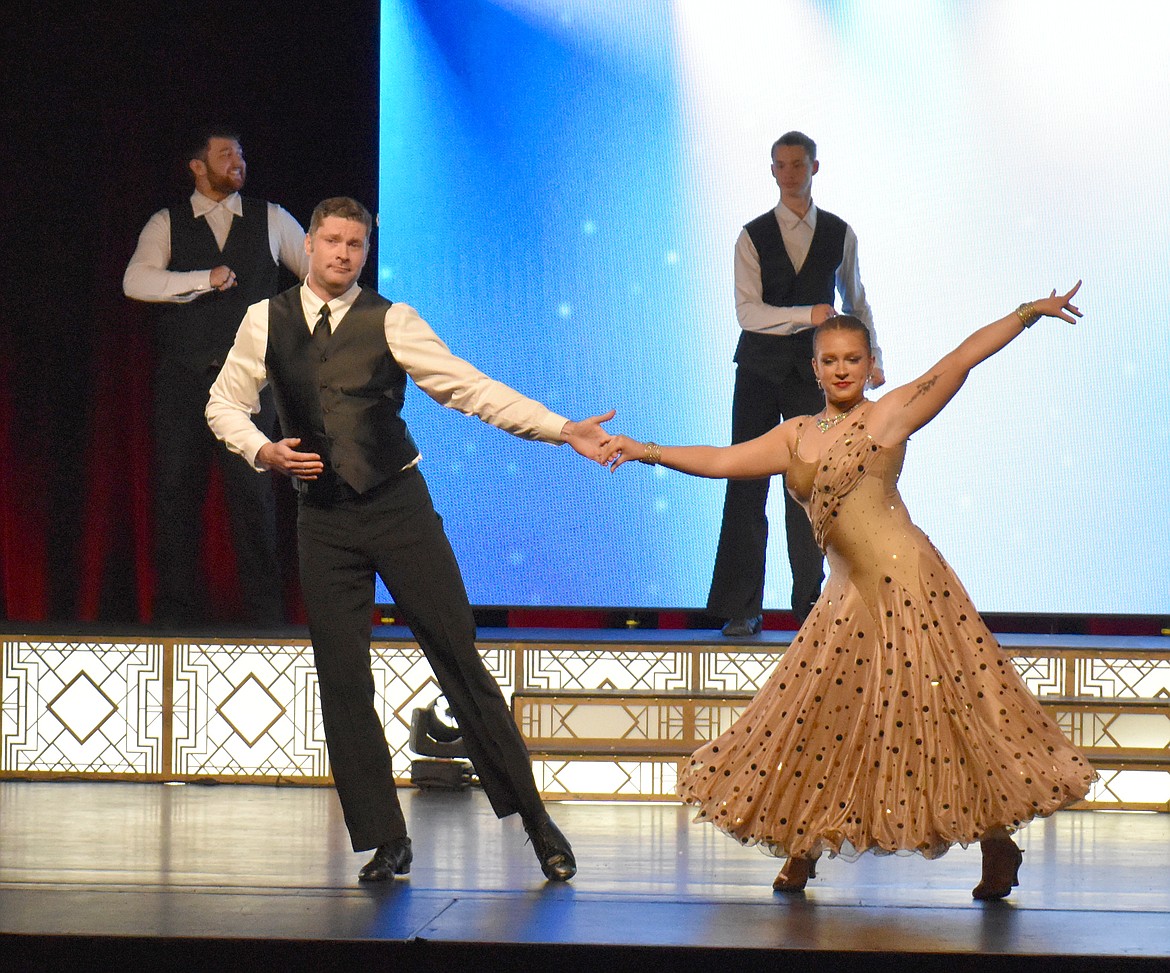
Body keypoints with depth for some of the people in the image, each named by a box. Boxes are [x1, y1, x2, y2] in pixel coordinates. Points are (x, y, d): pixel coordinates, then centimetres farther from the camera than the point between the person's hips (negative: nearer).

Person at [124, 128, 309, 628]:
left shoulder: (271, 220, 12)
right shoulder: (167, 224, 8)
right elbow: (135, 281, -8)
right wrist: (205, 279, -14)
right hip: (183, 376, 0)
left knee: (252, 489, -7)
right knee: (176, 488, 0)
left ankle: (263, 606, 0)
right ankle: (176, 605, 7)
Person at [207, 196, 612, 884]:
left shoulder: (390, 322, -4)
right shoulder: (267, 321, 5)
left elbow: (471, 389, -11)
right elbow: (226, 402, 14)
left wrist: (562, 429, -21)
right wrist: (263, 451, -6)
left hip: (398, 505, -3)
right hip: (323, 518, 3)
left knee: (459, 659, -3)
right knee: (342, 680, 2)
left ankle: (535, 819, 5)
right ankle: (386, 840, 13)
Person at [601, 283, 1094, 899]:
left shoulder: (891, 413, -1)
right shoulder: (797, 435, 15)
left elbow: (960, 359, -8)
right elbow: (722, 461, 15)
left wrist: (1030, 312, -14)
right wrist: (648, 451, 9)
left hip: (903, 581, -7)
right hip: (846, 595, 7)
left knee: (943, 707, -7)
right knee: (821, 714, 10)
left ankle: (999, 843, 3)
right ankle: (804, 848, 24)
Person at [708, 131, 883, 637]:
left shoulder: (839, 234, 5)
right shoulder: (753, 236, 0)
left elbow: (855, 299, 19)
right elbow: (747, 311, -10)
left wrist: (871, 356, 16)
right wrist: (806, 315, -21)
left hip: (813, 368, 1)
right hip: (760, 367, -1)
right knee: (746, 484, -2)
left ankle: (809, 601, 8)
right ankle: (742, 608, 2)